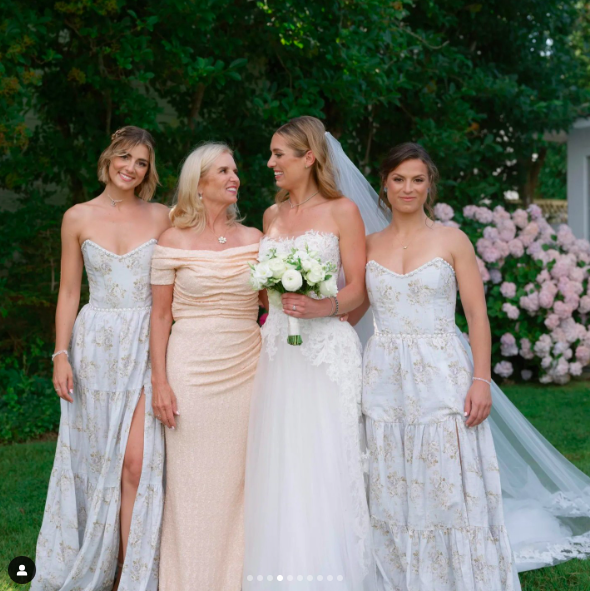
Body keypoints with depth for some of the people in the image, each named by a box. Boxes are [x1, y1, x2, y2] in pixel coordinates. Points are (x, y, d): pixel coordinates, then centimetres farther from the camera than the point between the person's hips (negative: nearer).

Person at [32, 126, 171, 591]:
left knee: (138, 463, -8)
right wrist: (61, 354, -2)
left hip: (146, 346, 0)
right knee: (92, 460, 6)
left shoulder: (161, 217, 5)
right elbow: (69, 291, 7)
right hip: (95, 344, 1)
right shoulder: (79, 218, 5)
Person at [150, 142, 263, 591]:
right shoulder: (174, 241, 0)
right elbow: (161, 314, 0)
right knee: (192, 483, 2)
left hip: (245, 367, 3)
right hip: (192, 367, -3)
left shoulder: (253, 239, 8)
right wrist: (160, 381, -7)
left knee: (238, 481, 6)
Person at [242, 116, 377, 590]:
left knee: (324, 460, -7)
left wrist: (321, 307, -21)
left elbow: (357, 288, -5)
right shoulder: (272, 216, 16)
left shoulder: (342, 211, 0)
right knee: (278, 461, 2)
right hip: (276, 348, 5)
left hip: (326, 348, -5)